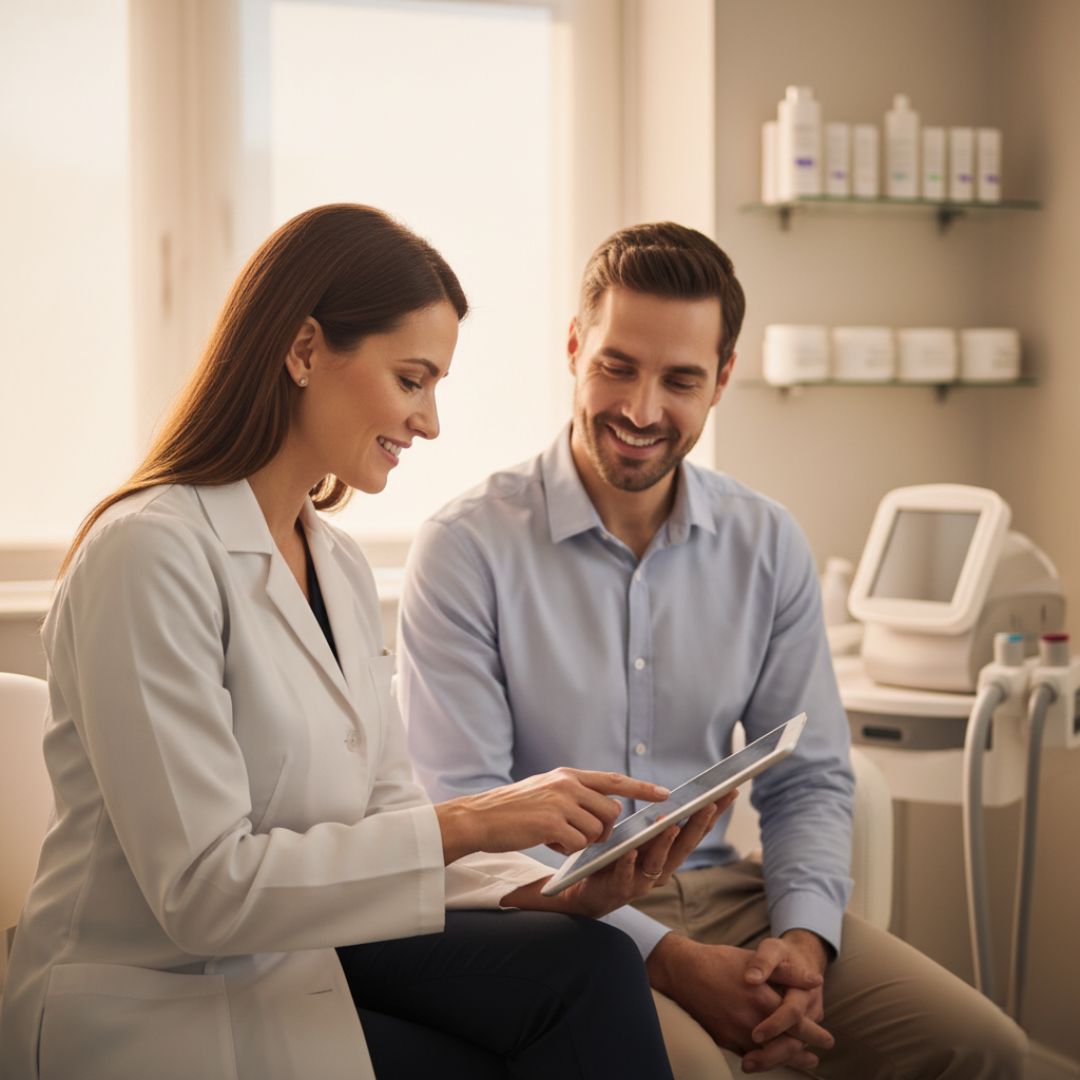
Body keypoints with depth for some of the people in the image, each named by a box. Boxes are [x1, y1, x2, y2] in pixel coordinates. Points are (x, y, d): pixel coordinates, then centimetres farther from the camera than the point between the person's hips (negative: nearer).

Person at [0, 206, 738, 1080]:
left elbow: (386, 821, 7)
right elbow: (205, 889, -21)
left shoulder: (341, 568, 10)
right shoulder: (151, 553, -17)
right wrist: (465, 823, -23)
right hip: (160, 1010, -7)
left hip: (303, 957, 7)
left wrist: (562, 887, -10)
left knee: (590, 962, -17)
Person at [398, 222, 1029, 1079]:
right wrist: (668, 960, -20)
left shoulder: (768, 546, 6)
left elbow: (810, 781, 10)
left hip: (720, 889, 4)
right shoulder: (468, 548, -8)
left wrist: (803, 936, -11)